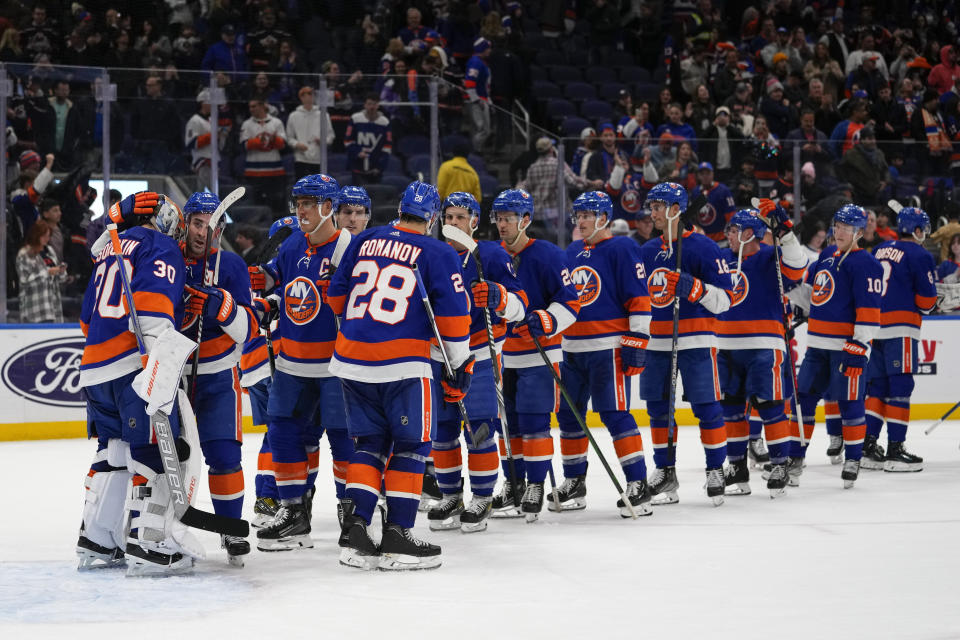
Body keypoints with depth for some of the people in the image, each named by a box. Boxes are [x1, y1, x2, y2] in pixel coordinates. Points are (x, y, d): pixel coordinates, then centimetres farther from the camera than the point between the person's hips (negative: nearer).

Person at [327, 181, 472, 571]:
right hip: (403, 364, -4)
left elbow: (337, 297, 17)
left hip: (351, 358, 5)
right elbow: (452, 316, -4)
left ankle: (355, 528, 5)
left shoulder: (365, 242, 11)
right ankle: (397, 536, 3)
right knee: (411, 445, 7)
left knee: (370, 442, 15)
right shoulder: (439, 254, -1)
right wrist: (460, 367, 6)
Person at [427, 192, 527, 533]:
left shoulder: (491, 255, -5)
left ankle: (482, 498, 5)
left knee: (479, 428, -6)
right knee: (441, 429, 7)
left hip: (480, 353, -5)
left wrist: (495, 296, -28)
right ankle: (450, 497, 19)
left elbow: (519, 305, -11)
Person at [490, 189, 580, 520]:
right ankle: (513, 484, 20)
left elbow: (570, 301, -13)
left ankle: (536, 487, 0)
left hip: (537, 355, -6)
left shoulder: (547, 255, -10)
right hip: (501, 355, 6)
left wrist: (545, 322, -26)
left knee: (533, 422, -8)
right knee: (507, 423, 9)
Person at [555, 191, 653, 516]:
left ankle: (638, 485, -11)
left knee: (615, 413, -13)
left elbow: (639, 299, -11)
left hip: (608, 347, -8)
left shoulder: (622, 249, -7)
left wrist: (636, 342, -16)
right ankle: (574, 484, 23)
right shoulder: (572, 253, 16)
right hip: (572, 348, 8)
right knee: (568, 413, 10)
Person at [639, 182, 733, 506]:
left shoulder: (702, 247, -7)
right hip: (655, 342, 6)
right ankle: (665, 473, 16)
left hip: (695, 341, -6)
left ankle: (715, 470, 6)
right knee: (658, 407, 7)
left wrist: (692, 288, -24)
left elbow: (724, 298, -10)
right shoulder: (647, 252, 13)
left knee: (706, 406, -5)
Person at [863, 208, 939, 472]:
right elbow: (926, 301, -7)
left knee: (877, 385, 12)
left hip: (873, 327, 7)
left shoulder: (879, 251, 15)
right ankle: (894, 450, -8)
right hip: (900, 329, -7)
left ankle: (869, 446, 8)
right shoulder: (919, 255, -6)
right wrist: (932, 303, 14)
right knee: (900, 387, -5)